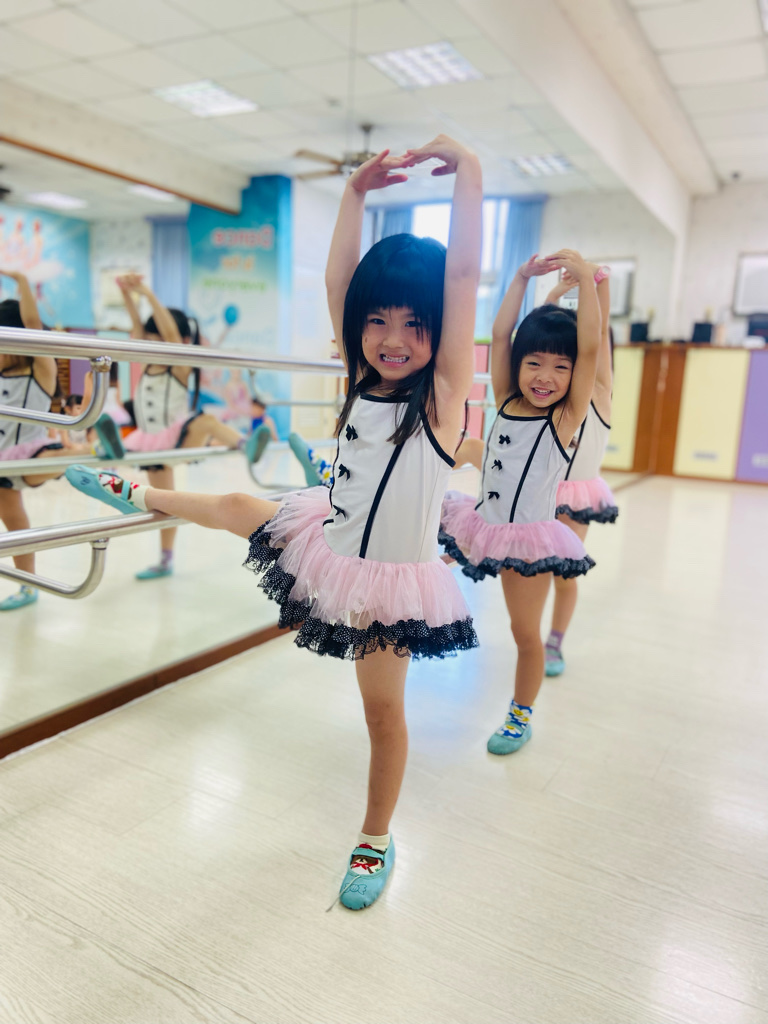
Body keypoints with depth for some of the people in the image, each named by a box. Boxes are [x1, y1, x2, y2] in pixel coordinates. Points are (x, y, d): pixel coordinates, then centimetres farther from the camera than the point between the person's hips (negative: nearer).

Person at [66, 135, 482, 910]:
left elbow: (462, 274, -24)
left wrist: (467, 171, -21)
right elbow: (336, 279, -3)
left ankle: (375, 840, 34)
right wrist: (356, 191, -2)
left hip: (389, 579, -5)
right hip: (325, 544, 5)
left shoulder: (442, 392, -17)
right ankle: (141, 496, 57)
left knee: (383, 707, 10)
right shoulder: (361, 379, -4)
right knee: (238, 509, 25)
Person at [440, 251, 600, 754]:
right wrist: (522, 277, -1)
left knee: (526, 631, 10)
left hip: (530, 538, -3)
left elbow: (591, 347, -22)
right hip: (482, 525, 3)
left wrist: (585, 277, -23)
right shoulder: (506, 404, 0)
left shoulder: (567, 416, -11)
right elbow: (500, 334, -1)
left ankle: (521, 717, 29)